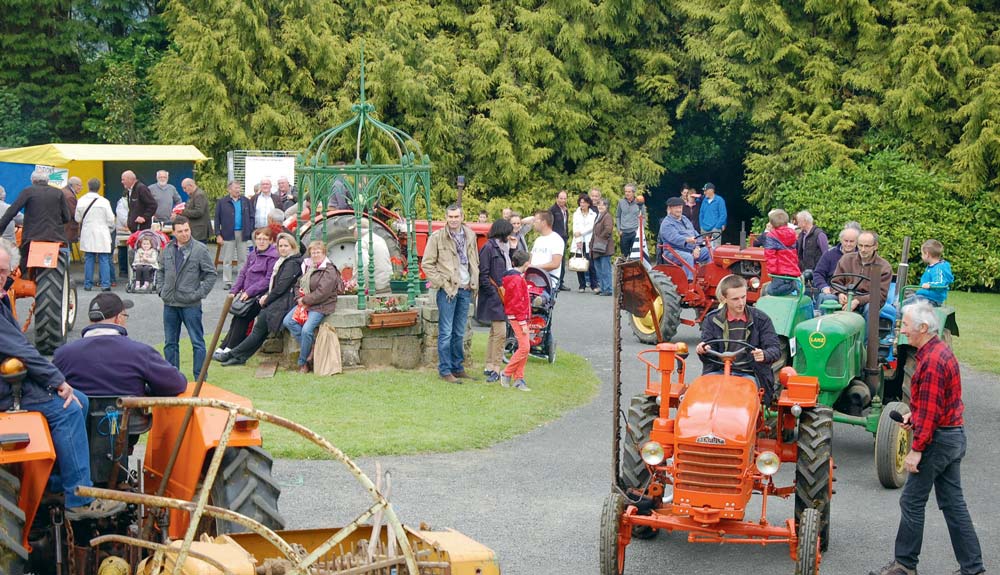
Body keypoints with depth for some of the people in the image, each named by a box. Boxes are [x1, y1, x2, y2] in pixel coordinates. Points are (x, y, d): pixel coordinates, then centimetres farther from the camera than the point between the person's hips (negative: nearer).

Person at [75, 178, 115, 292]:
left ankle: (88, 284, 10)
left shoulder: (81, 201, -1)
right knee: (104, 260, 0)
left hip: (87, 235, 3)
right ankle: (105, 284, -4)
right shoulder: (104, 201, -9)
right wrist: (111, 229, 15)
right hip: (102, 234, -3)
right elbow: (110, 219, -5)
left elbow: (77, 218, 7)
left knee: (88, 259, 9)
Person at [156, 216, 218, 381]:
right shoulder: (167, 250, 7)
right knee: (170, 343, 11)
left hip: (191, 304, -5)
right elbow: (161, 272, 21)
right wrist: (160, 289, 8)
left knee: (197, 342, 0)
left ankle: (200, 378, 5)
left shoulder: (200, 249, -6)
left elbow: (211, 274, -4)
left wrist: (199, 293, -9)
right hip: (169, 304, 5)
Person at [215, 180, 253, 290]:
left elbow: (251, 217, 7)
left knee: (242, 259, 7)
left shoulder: (246, 201, 5)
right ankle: (227, 282, 10)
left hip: (242, 234, 2)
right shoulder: (222, 202, -2)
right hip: (228, 234, -2)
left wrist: (250, 231, -3)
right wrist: (218, 235, -7)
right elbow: (217, 219, -1)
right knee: (227, 260, 4)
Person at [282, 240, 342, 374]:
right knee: (287, 321, -13)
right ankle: (310, 347, -9)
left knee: (306, 330, -26)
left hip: (321, 306, -8)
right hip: (305, 303, 8)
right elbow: (300, 285, 22)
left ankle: (303, 362, -9)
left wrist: (305, 300, -13)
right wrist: (300, 299, 1)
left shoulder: (329, 271, -9)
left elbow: (321, 293, -18)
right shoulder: (307, 267, 16)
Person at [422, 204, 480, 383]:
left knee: (459, 333, 11)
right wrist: (440, 282, -10)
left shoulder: (470, 236, 10)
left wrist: (475, 282, 9)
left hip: (465, 289, 5)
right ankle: (445, 371, 0)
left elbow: (475, 261, 19)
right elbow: (427, 264, -4)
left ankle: (458, 368, 18)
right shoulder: (437, 237, -6)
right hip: (447, 289, -5)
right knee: (446, 333, -4)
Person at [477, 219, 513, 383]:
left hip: (502, 295, 9)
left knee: (495, 332, 12)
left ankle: (490, 366, 19)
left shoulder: (503, 248, 15)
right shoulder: (488, 247, -12)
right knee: (500, 332, -10)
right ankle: (495, 368, -6)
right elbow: (483, 275, -15)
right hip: (494, 297, -9)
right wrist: (495, 293, -16)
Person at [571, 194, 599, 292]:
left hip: (589, 243, -2)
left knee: (591, 264, -10)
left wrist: (581, 232, -15)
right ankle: (582, 286, 6)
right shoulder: (576, 214, 15)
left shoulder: (593, 215, 10)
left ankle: (594, 285, -9)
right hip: (578, 243, 2)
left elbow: (591, 227, -3)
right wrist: (578, 241, -8)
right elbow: (575, 228, 5)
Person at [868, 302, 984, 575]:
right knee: (953, 503, 12)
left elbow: (930, 412, -23)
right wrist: (915, 414, 11)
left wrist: (916, 449, -21)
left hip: (937, 439, -10)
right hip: (954, 434, 10)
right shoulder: (942, 351, 10)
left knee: (912, 502, 1)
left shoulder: (932, 360, -21)